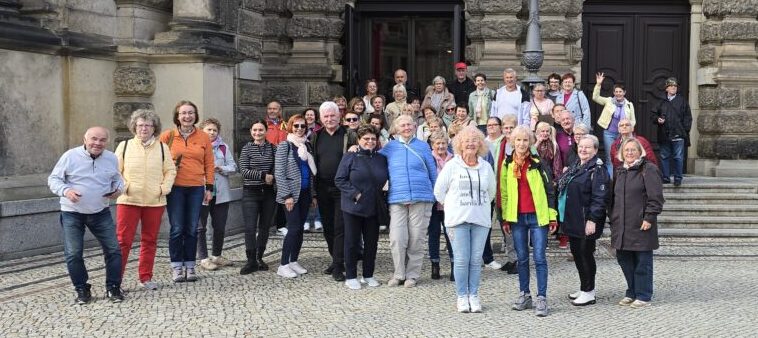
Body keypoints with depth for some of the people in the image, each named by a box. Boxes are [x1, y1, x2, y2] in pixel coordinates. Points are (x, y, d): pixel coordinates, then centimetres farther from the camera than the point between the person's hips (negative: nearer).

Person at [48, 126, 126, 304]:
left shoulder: (112, 158, 0)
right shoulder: (70, 156, -12)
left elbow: (117, 179, 16)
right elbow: (53, 179, -5)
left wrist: (118, 189, -8)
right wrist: (65, 190, -24)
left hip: (101, 213, 2)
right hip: (72, 214, -2)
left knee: (113, 250, 0)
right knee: (73, 254, -1)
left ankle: (113, 287, 14)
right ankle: (82, 289, 16)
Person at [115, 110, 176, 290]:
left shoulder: (162, 147, 8)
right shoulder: (124, 146, 5)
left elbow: (170, 171, 9)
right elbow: (115, 171, 5)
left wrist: (164, 188, -4)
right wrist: (123, 187, -10)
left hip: (155, 201, 2)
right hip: (128, 201, -2)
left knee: (150, 240, 9)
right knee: (123, 240, -5)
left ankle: (146, 277, 19)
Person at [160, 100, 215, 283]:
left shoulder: (203, 137, 6)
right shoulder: (167, 136, 2)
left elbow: (209, 164, 8)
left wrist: (209, 188, 4)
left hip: (196, 188, 1)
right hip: (175, 187, -1)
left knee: (192, 229, 6)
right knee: (177, 229, -1)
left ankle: (190, 266, 14)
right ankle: (176, 267, 8)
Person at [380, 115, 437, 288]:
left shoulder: (423, 146, 9)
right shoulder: (389, 147, 10)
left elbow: (432, 173, 14)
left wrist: (436, 196, 13)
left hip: (421, 198, 0)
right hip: (397, 200, 0)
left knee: (416, 239, 2)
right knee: (397, 239, -9)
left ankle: (412, 275, 14)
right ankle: (399, 274, 7)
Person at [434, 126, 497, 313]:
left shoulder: (486, 167, 8)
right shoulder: (452, 166, 0)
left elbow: (491, 192, 21)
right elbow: (439, 190, 6)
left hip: (481, 220, 2)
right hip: (458, 220, -2)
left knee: (476, 260, 2)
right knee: (461, 260, -4)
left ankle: (474, 295, 13)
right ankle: (462, 296, 7)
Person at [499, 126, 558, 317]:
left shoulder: (538, 163, -1)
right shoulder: (507, 164, 8)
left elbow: (549, 190, 0)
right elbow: (504, 192, 12)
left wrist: (552, 217, -4)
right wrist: (505, 218, 9)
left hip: (537, 216, -3)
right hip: (517, 217, 3)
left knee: (539, 258, -5)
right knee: (522, 258, 10)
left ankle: (541, 298, -2)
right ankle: (524, 295, 20)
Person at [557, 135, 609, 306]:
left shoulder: (598, 169, -12)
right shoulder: (574, 166, 15)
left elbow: (599, 197, -18)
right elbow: (562, 188, 22)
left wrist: (592, 219, -23)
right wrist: (565, 217, 19)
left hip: (586, 222, -9)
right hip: (572, 219, 9)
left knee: (586, 254, -2)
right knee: (576, 253, 14)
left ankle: (588, 293, 8)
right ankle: (585, 288, 26)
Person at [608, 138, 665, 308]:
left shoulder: (648, 170, -6)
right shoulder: (619, 171, 16)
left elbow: (656, 198, -11)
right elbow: (612, 197, 23)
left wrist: (649, 218, -16)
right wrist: (612, 217, 16)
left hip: (641, 225, -7)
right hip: (621, 226, 7)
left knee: (642, 262, 0)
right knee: (624, 259, 11)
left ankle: (643, 296, 9)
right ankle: (632, 293, 25)